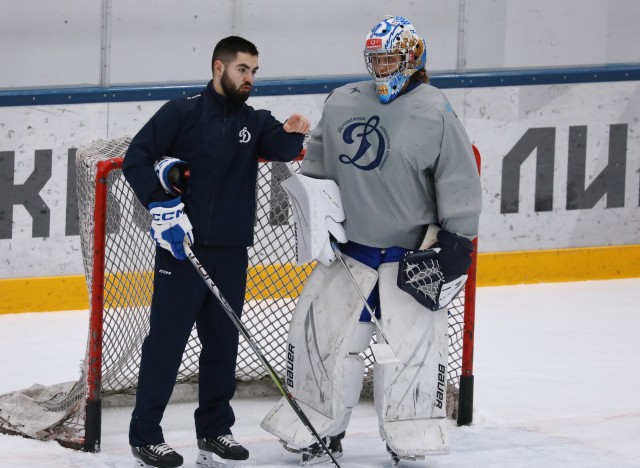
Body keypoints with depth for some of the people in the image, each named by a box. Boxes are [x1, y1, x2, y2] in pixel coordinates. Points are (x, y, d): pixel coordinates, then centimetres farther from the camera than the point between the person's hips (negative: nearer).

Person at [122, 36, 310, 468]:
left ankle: (215, 429, 21)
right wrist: (161, 204, -16)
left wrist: (292, 134, -29)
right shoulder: (182, 113, -3)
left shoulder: (254, 121, 11)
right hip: (181, 247, -5)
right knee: (167, 339, -4)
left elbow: (279, 148, -7)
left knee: (223, 340, 10)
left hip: (231, 251, 5)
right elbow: (136, 159, -6)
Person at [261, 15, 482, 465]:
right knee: (321, 329, 2)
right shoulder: (342, 103, 3)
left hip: (410, 255, -4)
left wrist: (454, 244, -10)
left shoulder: (435, 113, -10)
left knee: (414, 340, -5)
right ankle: (322, 431, 15)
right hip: (348, 247, 4)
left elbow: (460, 182, -8)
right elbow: (317, 161, 18)